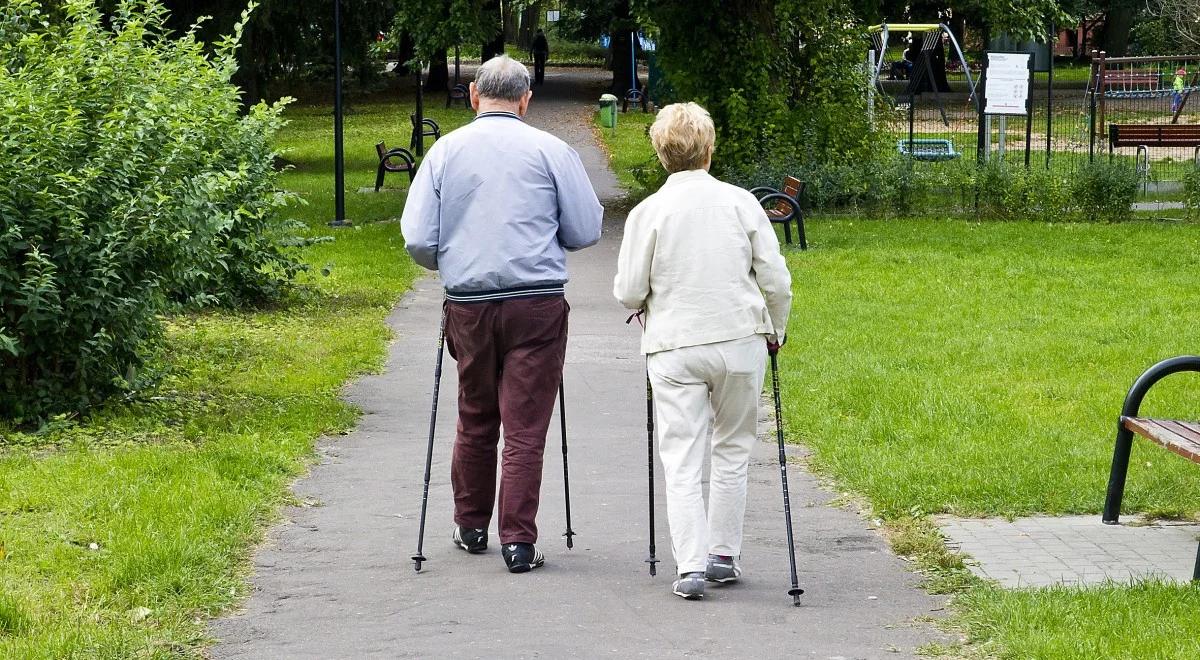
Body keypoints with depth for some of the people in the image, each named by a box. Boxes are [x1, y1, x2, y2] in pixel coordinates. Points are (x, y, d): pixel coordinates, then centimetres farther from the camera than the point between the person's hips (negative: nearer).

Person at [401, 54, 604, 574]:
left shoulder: (445, 151, 3)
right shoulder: (552, 151, -2)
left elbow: (417, 241, 0)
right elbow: (586, 232, 2)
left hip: (467, 304, 2)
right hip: (537, 304, -2)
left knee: (475, 420, 18)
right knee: (525, 427, 0)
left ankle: (471, 527, 29)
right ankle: (518, 541, -3)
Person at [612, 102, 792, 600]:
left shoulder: (648, 212, -5)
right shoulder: (741, 202, -1)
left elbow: (628, 292, -4)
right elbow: (776, 279, 1)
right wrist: (775, 332, 18)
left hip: (674, 347, -1)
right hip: (740, 341, 1)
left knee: (681, 459, 1)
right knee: (732, 450, 16)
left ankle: (691, 566, -9)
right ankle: (723, 555, 19)